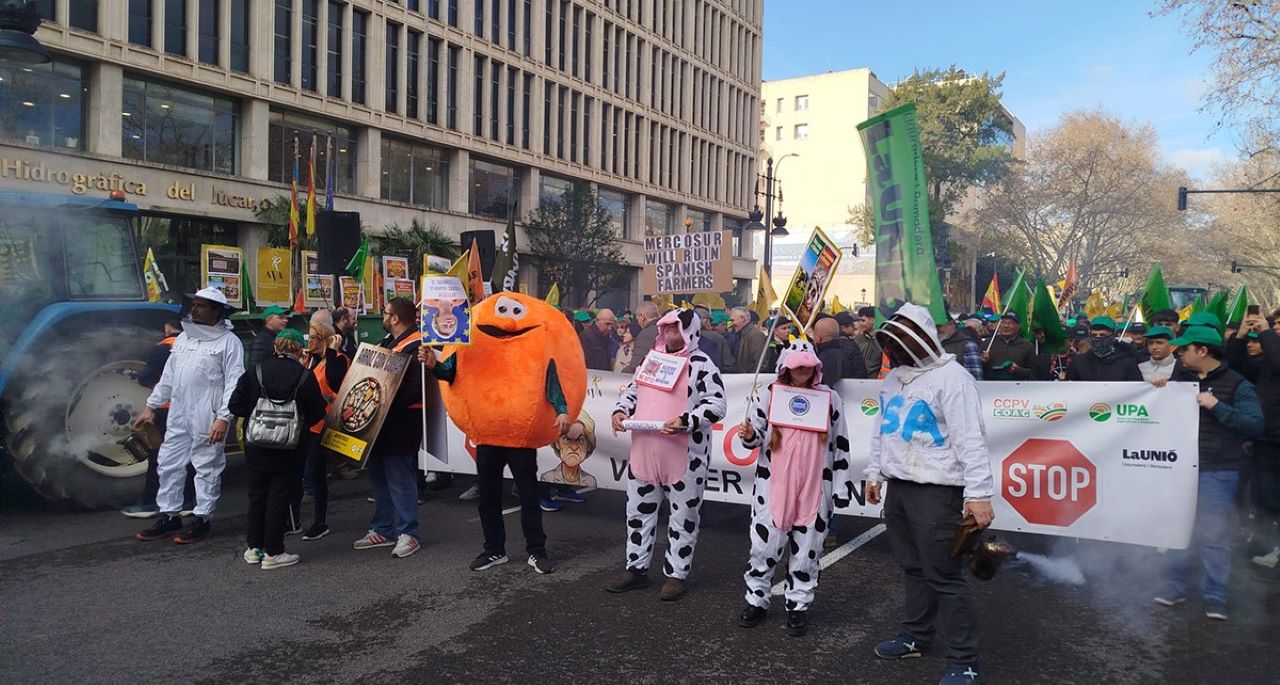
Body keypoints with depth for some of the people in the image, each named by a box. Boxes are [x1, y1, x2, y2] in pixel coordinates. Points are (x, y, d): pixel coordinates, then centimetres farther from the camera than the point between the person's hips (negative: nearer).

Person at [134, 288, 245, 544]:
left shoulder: (228, 341, -8)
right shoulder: (183, 338, 15)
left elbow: (234, 383, -14)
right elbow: (168, 376, 20)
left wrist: (224, 417, -20)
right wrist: (151, 405, 18)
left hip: (208, 418, -7)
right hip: (178, 415, 8)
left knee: (207, 469, 2)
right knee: (168, 464, 12)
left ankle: (202, 519, 12)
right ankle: (169, 516, 24)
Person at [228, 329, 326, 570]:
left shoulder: (255, 372, -3)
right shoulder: (305, 376, -12)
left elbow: (235, 406, -3)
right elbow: (317, 414, -8)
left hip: (256, 448, 3)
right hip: (289, 450, -3)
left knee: (257, 495, 16)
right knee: (280, 498, 5)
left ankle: (254, 547, 25)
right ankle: (272, 552, 9)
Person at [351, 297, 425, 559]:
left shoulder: (416, 346, -17)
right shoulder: (388, 342, 15)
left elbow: (416, 389, -25)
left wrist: (387, 402, -24)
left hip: (401, 424, -10)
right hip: (381, 422, 10)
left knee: (400, 478, -4)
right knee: (379, 475, 15)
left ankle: (408, 533, 5)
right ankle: (382, 530, 26)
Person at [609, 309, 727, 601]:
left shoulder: (701, 364, -9)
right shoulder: (651, 358, 12)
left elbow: (717, 405, -15)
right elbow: (632, 390, 21)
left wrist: (685, 421, -27)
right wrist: (621, 411, 1)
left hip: (684, 456, -6)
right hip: (644, 452, 6)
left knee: (683, 517, 5)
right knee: (639, 511, 14)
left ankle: (676, 574, 18)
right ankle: (636, 568, 27)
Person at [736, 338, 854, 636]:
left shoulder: (830, 398, 4)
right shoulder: (767, 395, 1)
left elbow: (840, 445, 8)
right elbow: (756, 438, 5)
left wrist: (841, 487, 6)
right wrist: (749, 436, -20)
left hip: (815, 489, 1)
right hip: (773, 487, -1)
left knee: (807, 550, 7)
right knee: (765, 546, 4)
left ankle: (798, 606, 22)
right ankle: (756, 600, 21)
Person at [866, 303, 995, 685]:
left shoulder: (951, 378, -13)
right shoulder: (893, 378, 13)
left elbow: (970, 440, -19)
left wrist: (979, 494, -23)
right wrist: (875, 473, 21)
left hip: (936, 491, -8)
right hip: (897, 487, 8)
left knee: (944, 576, -5)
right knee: (913, 568, 18)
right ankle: (916, 636, 32)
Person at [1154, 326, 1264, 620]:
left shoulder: (1236, 384, -7)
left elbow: (1255, 425, -16)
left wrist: (1217, 406, -22)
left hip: (1217, 472, -6)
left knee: (1214, 534, -1)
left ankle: (1215, 595, 10)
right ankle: (1175, 585, 21)